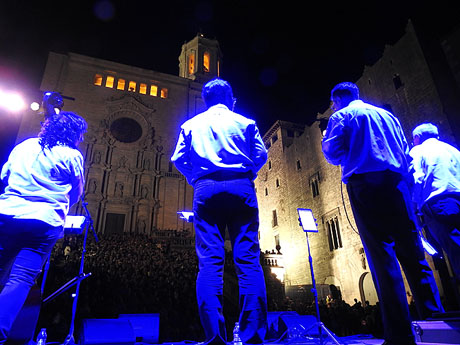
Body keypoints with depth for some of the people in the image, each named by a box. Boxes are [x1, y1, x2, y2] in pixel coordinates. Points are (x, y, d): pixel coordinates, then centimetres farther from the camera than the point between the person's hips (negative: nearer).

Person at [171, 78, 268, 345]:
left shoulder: (191, 124, 19)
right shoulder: (245, 122, 16)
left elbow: (178, 159, 9)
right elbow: (261, 155, 8)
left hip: (206, 190, 1)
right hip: (241, 188, 0)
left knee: (210, 260, -3)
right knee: (249, 258, -3)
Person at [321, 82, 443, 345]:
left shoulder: (342, 116, 8)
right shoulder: (388, 115, 25)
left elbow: (334, 154, -2)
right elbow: (406, 154, 22)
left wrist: (326, 139, 18)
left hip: (365, 184, -6)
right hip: (396, 183, 6)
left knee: (382, 256, -8)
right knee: (413, 253, 7)